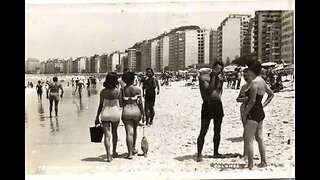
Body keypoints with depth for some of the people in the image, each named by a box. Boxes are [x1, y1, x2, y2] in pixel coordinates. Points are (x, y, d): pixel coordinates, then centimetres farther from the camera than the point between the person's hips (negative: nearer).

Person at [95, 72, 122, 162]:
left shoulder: (103, 92, -7)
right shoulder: (118, 91, -9)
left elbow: (101, 105, -4)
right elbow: (121, 104, -2)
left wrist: (97, 117, 5)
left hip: (105, 113, 0)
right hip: (115, 112, 0)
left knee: (107, 135, 0)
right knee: (114, 132, 21)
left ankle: (108, 156, -7)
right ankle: (114, 152, 31)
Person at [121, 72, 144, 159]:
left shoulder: (122, 90, -1)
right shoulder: (137, 89, -4)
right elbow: (140, 102, -5)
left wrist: (121, 114, 11)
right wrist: (142, 113, 4)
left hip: (126, 111, 0)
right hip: (136, 110, 0)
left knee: (129, 132, -1)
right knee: (134, 130, 23)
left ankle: (130, 153, -5)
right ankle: (133, 148, 33)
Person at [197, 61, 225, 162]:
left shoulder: (220, 78, 12)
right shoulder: (203, 77, -5)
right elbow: (209, 90, -17)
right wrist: (213, 77, -13)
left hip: (218, 104, 6)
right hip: (208, 105, -6)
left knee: (217, 131, 11)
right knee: (203, 131, -6)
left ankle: (216, 152, 23)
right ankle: (199, 154, -2)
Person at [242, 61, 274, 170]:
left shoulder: (254, 82, -19)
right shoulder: (262, 81, 10)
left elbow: (252, 101, -23)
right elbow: (271, 94, 20)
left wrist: (244, 113, -15)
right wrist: (263, 105, 14)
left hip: (253, 113, -10)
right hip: (260, 112, 10)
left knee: (248, 140, -3)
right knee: (259, 138, 17)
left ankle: (250, 165, 0)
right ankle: (263, 162, 25)